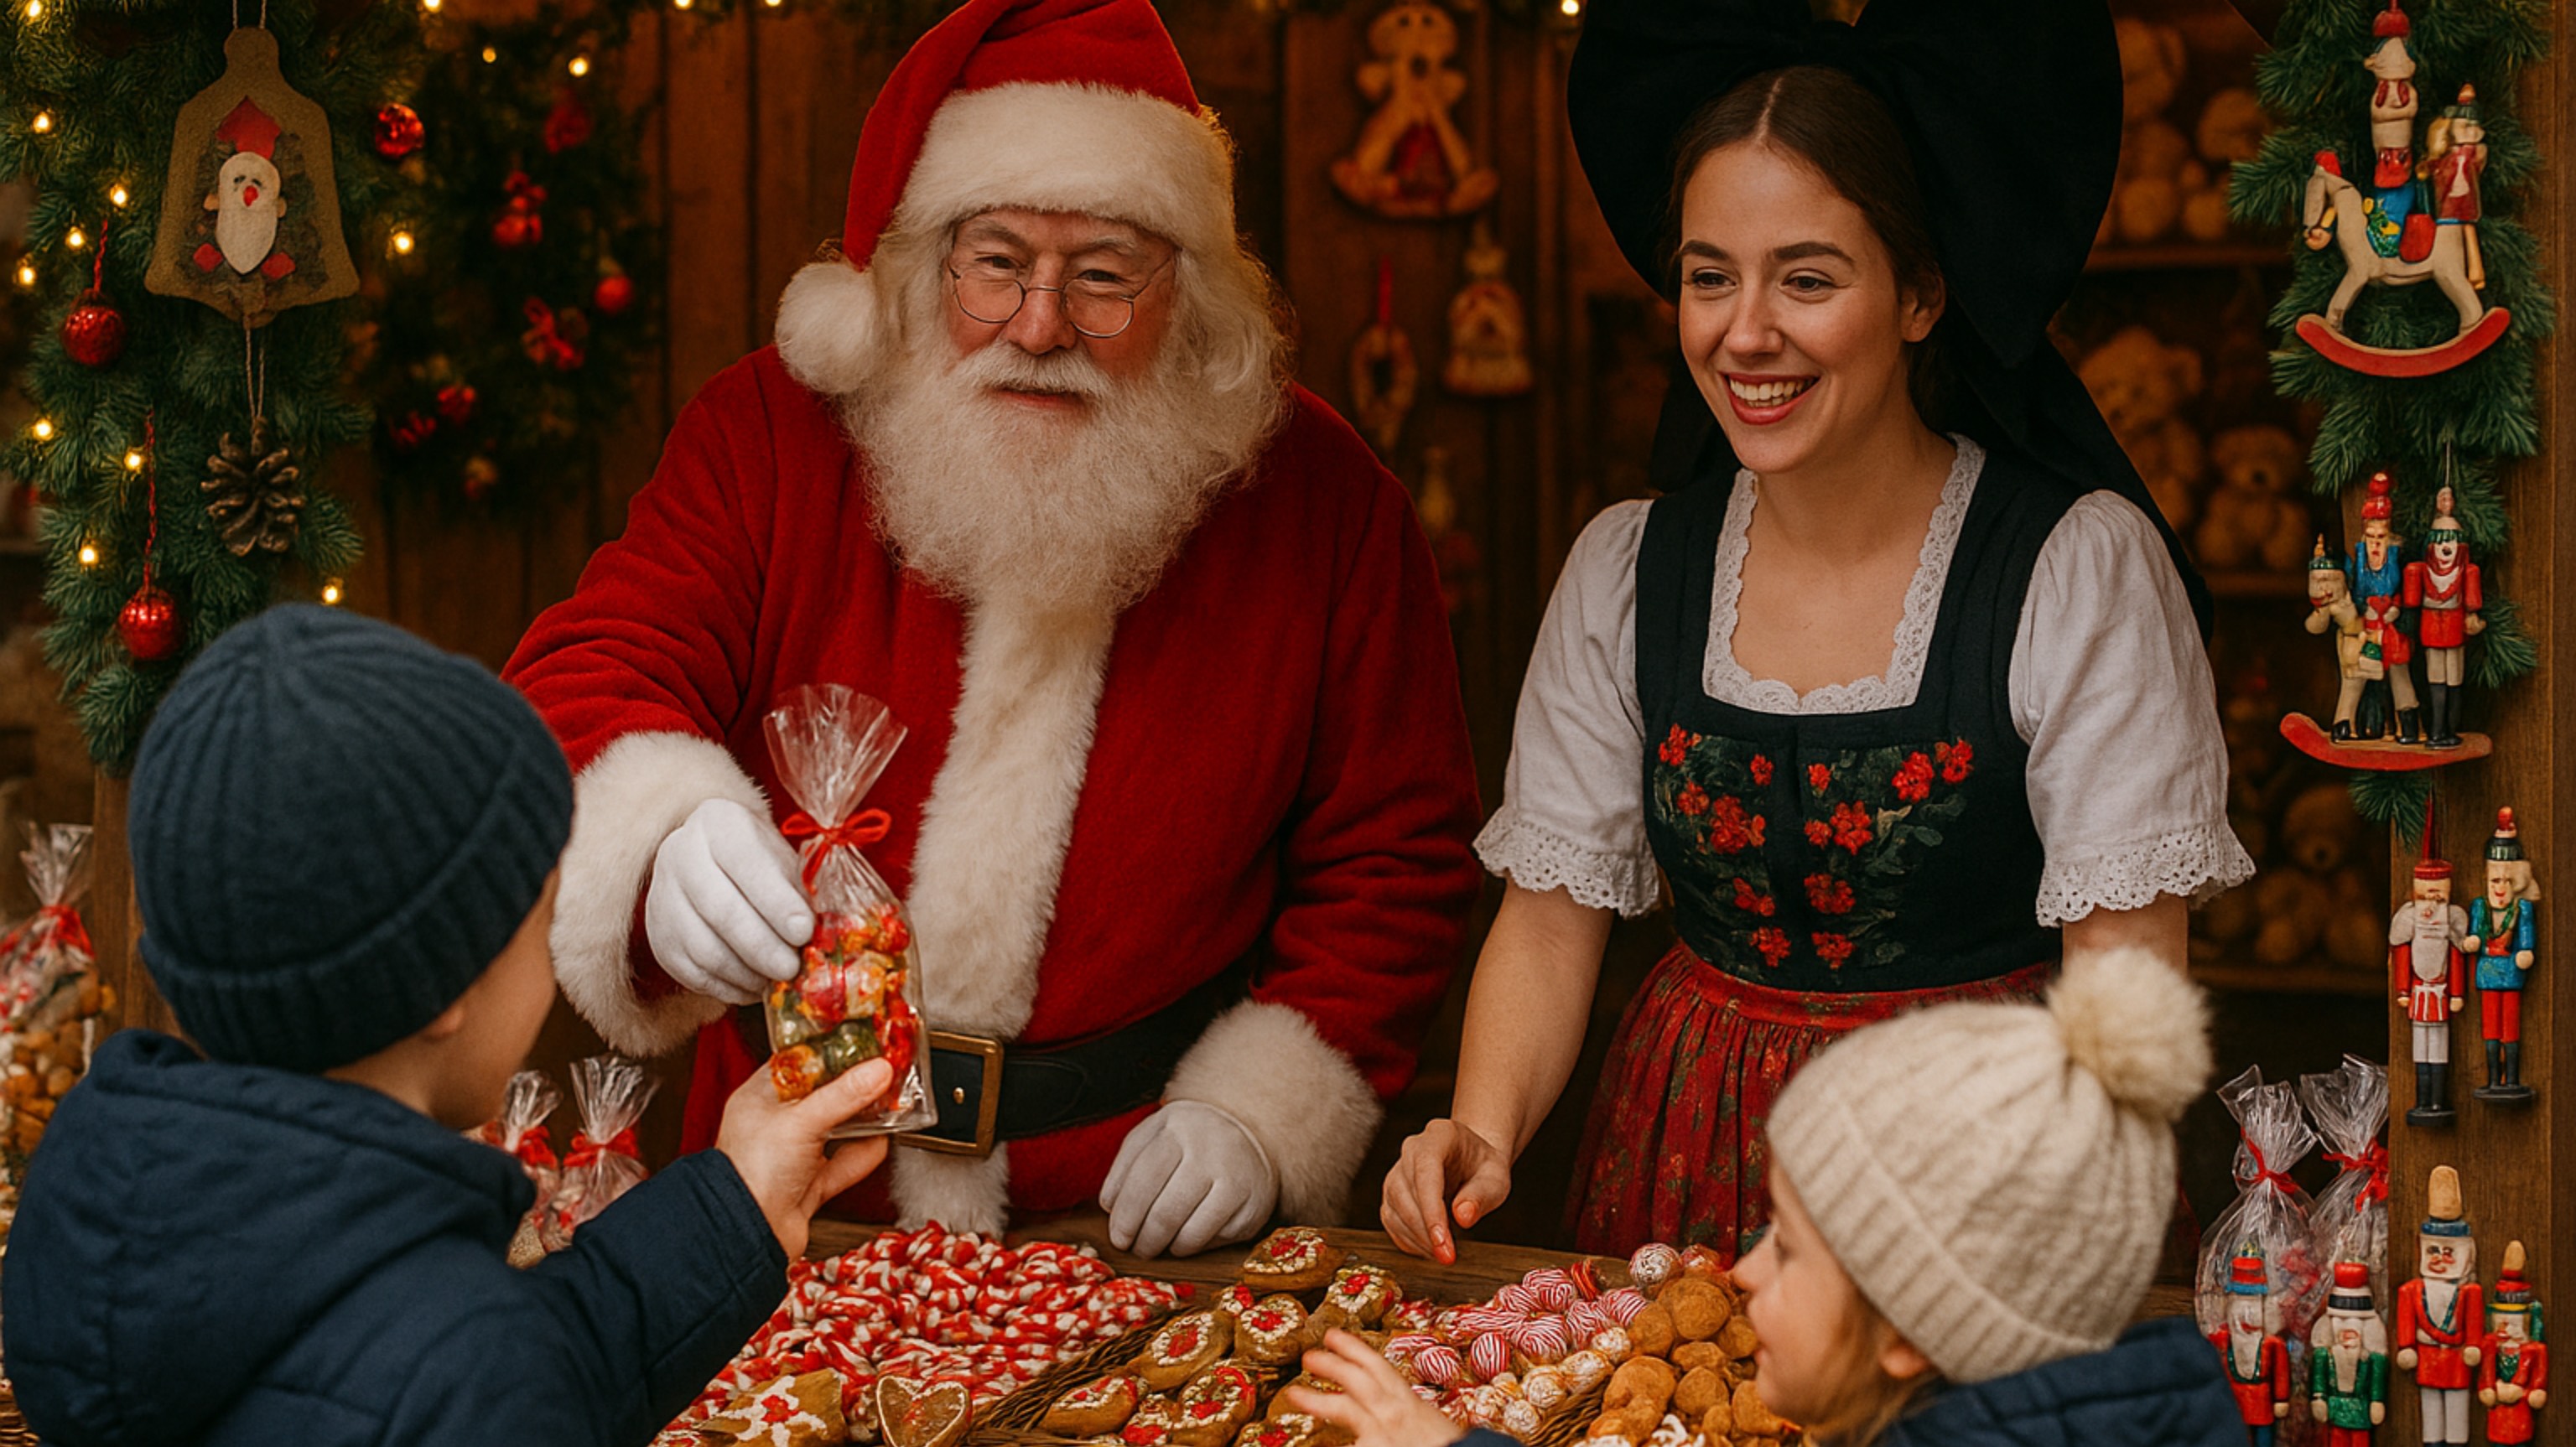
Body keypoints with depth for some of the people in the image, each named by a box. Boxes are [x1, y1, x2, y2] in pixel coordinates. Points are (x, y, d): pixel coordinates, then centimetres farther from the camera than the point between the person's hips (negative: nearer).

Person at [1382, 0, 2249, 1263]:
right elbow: (1548, 921, 6)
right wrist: (1484, 1131, -13)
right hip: (1682, 1167, 3)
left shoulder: (2083, 566, -8)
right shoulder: (1624, 572, 4)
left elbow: (2125, 975, -11)